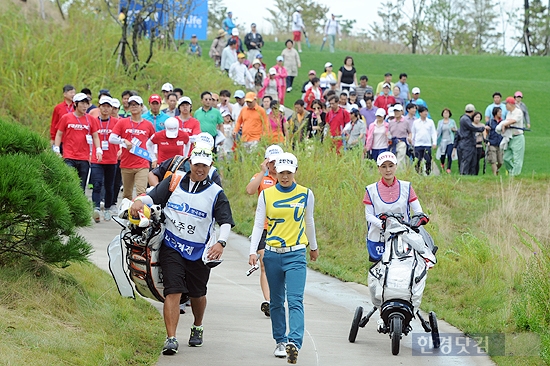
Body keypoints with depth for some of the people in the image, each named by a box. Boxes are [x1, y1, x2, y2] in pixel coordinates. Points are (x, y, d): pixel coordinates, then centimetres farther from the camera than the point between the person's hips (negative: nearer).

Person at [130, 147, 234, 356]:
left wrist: (221, 242, -24)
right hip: (172, 246, -1)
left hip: (199, 252, 1)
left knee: (197, 294, 15)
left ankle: (197, 328, 44)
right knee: (173, 291, -13)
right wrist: (139, 201, -22)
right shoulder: (174, 182, 5)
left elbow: (226, 221, -6)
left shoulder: (215, 193, 1)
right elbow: (154, 197, 1)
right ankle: (171, 338, -16)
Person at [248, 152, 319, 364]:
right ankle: (280, 341, 23)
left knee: (295, 300, -15)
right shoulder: (266, 195, 3)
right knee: (276, 301, 11)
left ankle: (294, 343, -26)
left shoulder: (306, 195, 3)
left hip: (296, 254, -2)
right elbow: (258, 224, 2)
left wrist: (313, 247, 30)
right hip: (272, 254, 2)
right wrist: (253, 251, -10)